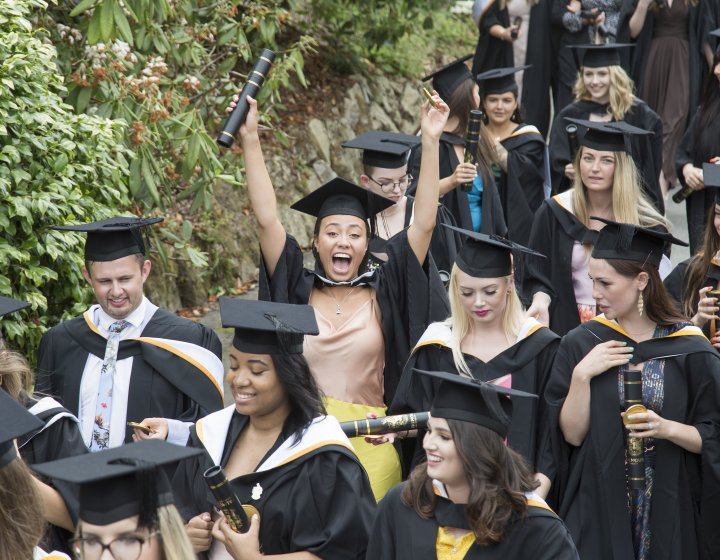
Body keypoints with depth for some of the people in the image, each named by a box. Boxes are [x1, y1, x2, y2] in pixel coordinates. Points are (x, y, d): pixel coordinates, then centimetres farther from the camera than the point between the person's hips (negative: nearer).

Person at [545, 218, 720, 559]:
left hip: (670, 513, 0)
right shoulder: (580, 345, -2)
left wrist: (667, 428, -20)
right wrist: (581, 376, -17)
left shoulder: (689, 350, -4)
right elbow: (572, 435, -5)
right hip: (598, 506, 0)